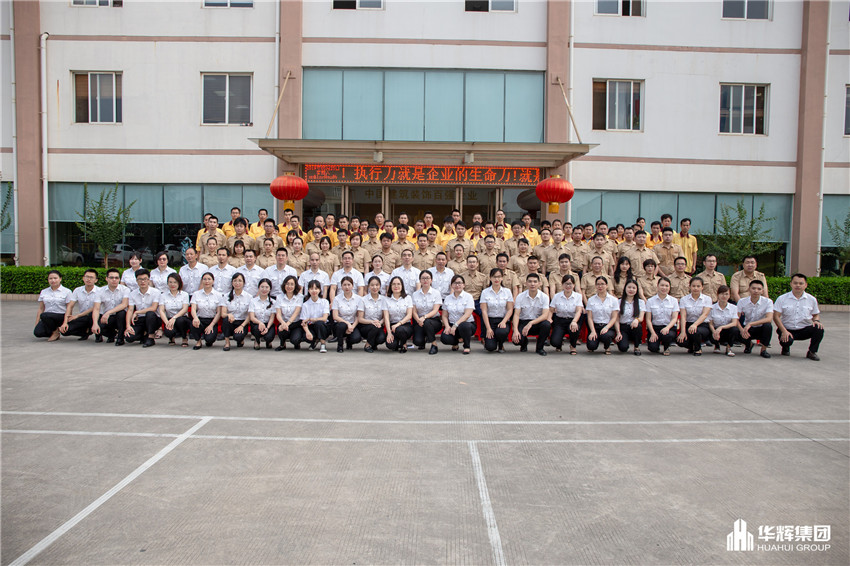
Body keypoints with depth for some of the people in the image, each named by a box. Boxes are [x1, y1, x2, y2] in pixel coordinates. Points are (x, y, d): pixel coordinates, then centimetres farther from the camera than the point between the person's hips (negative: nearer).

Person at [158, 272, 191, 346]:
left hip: (183, 319, -1)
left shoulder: (184, 294, 6)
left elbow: (185, 309, -8)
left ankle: (184, 338, -8)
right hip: (169, 320, 1)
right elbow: (161, 311, -2)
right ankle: (171, 337, 7)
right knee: (168, 332, -34)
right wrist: (167, 322, -21)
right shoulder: (163, 295, 10)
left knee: (180, 320, -38)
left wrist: (174, 318, -26)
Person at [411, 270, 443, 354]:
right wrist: (418, 320, -21)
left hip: (434, 320, -2)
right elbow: (414, 311, 0)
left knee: (427, 322, -38)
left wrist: (424, 317, -28)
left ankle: (433, 345, -15)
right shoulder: (415, 294, 5)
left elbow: (435, 310, -11)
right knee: (417, 341, -25)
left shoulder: (436, 293, -2)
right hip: (419, 321, 2)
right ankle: (423, 341, 15)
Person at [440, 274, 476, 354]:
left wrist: (455, 325, -24)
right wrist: (447, 326, -13)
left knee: (463, 326, -40)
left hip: (467, 323, -3)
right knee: (444, 338, -28)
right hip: (451, 324, 3)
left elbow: (467, 314, -15)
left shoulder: (468, 297, -3)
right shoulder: (447, 298, 10)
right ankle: (455, 342, 10)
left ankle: (466, 346, -8)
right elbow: (444, 315, 8)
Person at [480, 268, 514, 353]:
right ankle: (487, 340, 18)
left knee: (501, 332, -36)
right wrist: (488, 328, -13)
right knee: (490, 347, -21)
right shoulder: (485, 292, 1)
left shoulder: (507, 291, 4)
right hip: (490, 320, -1)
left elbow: (510, 310, 0)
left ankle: (501, 345, 1)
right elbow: (484, 311, -4)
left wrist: (503, 322, -18)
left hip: (503, 320, 1)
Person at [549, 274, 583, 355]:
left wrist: (574, 322, -33)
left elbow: (578, 311, -13)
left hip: (573, 320, 0)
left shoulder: (578, 296, -1)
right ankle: (560, 342, 19)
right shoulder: (557, 296, 1)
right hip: (560, 321, 0)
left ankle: (573, 346, -2)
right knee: (554, 342, -24)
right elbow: (551, 310, 1)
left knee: (574, 328, -38)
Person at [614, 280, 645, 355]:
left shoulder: (641, 302, 6)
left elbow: (641, 318, -6)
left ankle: (637, 347, -9)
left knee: (638, 326, -36)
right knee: (623, 348, -28)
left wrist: (637, 320, -31)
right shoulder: (619, 302, 3)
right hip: (623, 328, -2)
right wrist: (618, 333, -13)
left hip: (634, 327, 2)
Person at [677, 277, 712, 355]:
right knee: (680, 340, -28)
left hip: (703, 326, -1)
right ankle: (691, 346, 11)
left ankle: (698, 348, -1)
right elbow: (683, 316, -7)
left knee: (696, 331, -37)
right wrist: (683, 332, -22)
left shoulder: (707, 299, 1)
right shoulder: (683, 299, 4)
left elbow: (705, 315, -14)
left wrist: (695, 324, -34)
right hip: (688, 325, 2)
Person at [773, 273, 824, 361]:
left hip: (805, 329, 2)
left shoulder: (812, 299, 6)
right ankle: (785, 349, 8)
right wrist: (784, 331, -18)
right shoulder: (782, 299, -2)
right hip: (788, 329, -2)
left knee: (819, 329, -27)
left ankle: (812, 352, -3)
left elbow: (816, 315, 16)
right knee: (786, 340, -33)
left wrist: (816, 321, -10)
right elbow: (776, 316, -7)